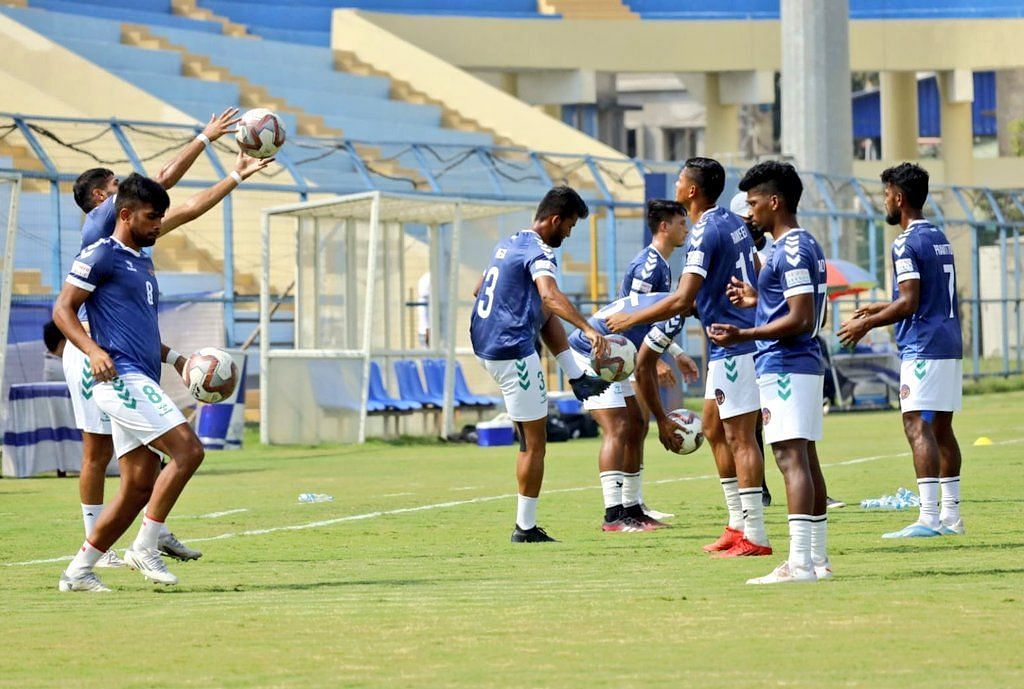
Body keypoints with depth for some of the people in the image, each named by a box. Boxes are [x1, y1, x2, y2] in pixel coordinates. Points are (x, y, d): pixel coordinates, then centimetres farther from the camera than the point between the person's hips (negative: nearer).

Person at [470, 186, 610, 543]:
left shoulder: (507, 244, 15)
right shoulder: (539, 252, -14)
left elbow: (478, 289, 30)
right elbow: (550, 295, -34)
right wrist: (587, 328, -44)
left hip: (484, 341, 9)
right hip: (512, 350, -9)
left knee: (546, 317, 29)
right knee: (534, 442, -3)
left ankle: (577, 378, 21)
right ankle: (525, 528, 1)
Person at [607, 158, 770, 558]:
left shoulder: (705, 233, -17)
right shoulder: (732, 223, 12)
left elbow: (682, 300, -23)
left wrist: (631, 320, -14)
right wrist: (698, 304, 26)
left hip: (732, 347, -10)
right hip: (736, 343, 10)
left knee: (739, 437, -8)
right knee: (713, 428, 16)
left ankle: (754, 536, -7)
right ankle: (738, 523, 19)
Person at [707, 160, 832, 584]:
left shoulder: (791, 250, -15)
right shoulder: (805, 246, 17)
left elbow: (802, 319, -21)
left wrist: (743, 335, -22)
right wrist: (758, 300, 23)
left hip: (784, 367, -11)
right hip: (803, 365, 11)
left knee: (792, 458, -14)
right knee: (805, 459, 12)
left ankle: (800, 562, -20)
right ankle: (817, 557, 16)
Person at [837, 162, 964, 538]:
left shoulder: (907, 243, -12)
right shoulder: (940, 238, 17)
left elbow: (909, 303, -18)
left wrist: (867, 324, -7)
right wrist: (879, 308, 31)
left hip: (923, 348, -9)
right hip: (950, 345, 10)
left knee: (918, 426, -12)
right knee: (942, 428, 12)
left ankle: (929, 517, -18)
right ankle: (951, 515, 13)